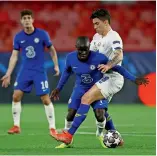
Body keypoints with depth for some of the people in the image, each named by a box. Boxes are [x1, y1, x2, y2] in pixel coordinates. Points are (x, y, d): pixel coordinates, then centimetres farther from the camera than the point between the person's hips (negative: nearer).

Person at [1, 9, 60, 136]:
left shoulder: (42, 34, -9)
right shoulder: (18, 37, -1)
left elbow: (52, 50, 4)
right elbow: (14, 56, 5)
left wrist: (56, 65, -4)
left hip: (40, 71, -3)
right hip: (25, 71, 3)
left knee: (46, 99, -7)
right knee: (16, 96, -6)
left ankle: (52, 127, 4)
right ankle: (16, 126, 4)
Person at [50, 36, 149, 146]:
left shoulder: (99, 58, -26)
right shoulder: (70, 58, -14)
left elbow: (116, 68, -15)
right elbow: (67, 72, 8)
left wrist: (134, 79, -13)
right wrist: (58, 88, 14)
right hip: (80, 89, 3)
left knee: (100, 116, -18)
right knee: (71, 114, -10)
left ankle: (101, 135, 11)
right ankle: (67, 138, 10)